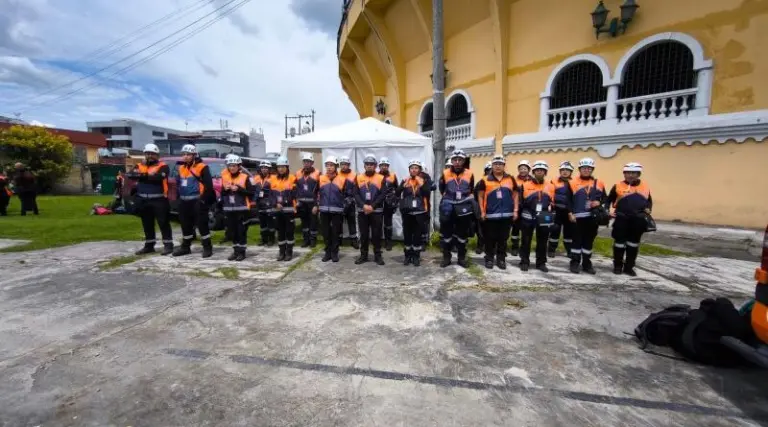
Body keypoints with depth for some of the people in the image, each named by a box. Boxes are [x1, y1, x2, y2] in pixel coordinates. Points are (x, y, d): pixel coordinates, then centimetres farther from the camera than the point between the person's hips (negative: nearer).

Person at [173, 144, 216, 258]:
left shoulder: (202, 167, -10)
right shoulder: (181, 168, 15)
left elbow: (208, 184, -15)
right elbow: (178, 183, 24)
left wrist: (203, 199, -16)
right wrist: (179, 196, 15)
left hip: (197, 201, -8)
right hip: (184, 201, 8)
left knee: (202, 224, -5)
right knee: (185, 225, 15)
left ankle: (207, 248, 3)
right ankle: (185, 247, 27)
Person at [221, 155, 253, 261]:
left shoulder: (245, 177, -4)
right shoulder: (225, 177, 11)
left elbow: (251, 192, -9)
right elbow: (222, 193, 17)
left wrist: (239, 189, -18)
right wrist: (225, 189, -4)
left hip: (241, 208, -5)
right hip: (229, 209, 5)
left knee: (241, 230, -1)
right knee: (232, 231, 10)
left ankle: (242, 251, 7)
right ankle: (236, 250, 21)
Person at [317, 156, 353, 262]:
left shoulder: (343, 180, -4)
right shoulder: (321, 178, 5)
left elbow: (350, 194, 4)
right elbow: (316, 193, 13)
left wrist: (344, 204, 4)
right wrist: (316, 205, 11)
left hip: (337, 211, -2)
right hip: (324, 210, 2)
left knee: (336, 232, 4)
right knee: (326, 232, 8)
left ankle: (334, 253, 16)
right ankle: (328, 252, 21)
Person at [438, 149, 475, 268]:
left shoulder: (469, 174, 1)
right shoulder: (445, 174, -1)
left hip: (464, 210, 1)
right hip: (448, 209, 0)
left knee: (462, 235, 11)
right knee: (446, 234, 7)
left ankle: (462, 258, 23)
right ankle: (446, 257, 19)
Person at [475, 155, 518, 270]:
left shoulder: (510, 179, 7)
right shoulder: (485, 180, -1)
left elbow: (515, 195, 12)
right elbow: (480, 196, 3)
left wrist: (515, 210, 6)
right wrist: (482, 211, -3)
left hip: (507, 214, 2)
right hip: (490, 214, -2)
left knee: (503, 238, 11)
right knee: (490, 238, 6)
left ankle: (501, 259, 23)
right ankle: (489, 259, 19)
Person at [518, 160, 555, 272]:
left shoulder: (550, 186, 8)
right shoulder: (525, 185, 0)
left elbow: (552, 203, 13)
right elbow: (520, 202, 3)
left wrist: (552, 218, 8)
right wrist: (519, 215, 1)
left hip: (544, 219, 3)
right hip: (528, 218, -2)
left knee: (542, 242, 10)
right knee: (526, 241, 4)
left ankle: (541, 263, 22)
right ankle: (524, 262, 14)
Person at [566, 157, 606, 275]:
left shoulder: (599, 183, 10)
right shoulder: (573, 183, 0)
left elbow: (604, 198, 15)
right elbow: (568, 200, -3)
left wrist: (599, 203, -7)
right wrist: (570, 213, -10)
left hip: (593, 217, 3)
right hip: (577, 217, -3)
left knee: (589, 241, 10)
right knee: (577, 240, 0)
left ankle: (587, 264, 19)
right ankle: (574, 263, 9)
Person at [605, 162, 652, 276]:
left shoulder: (645, 187, 11)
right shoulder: (618, 186, 1)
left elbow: (649, 201, 22)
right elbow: (608, 200, 8)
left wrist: (648, 209, 2)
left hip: (638, 221, 3)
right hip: (621, 220, -3)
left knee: (633, 244, 10)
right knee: (619, 243, 4)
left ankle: (629, 267, 21)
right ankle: (617, 266, 17)